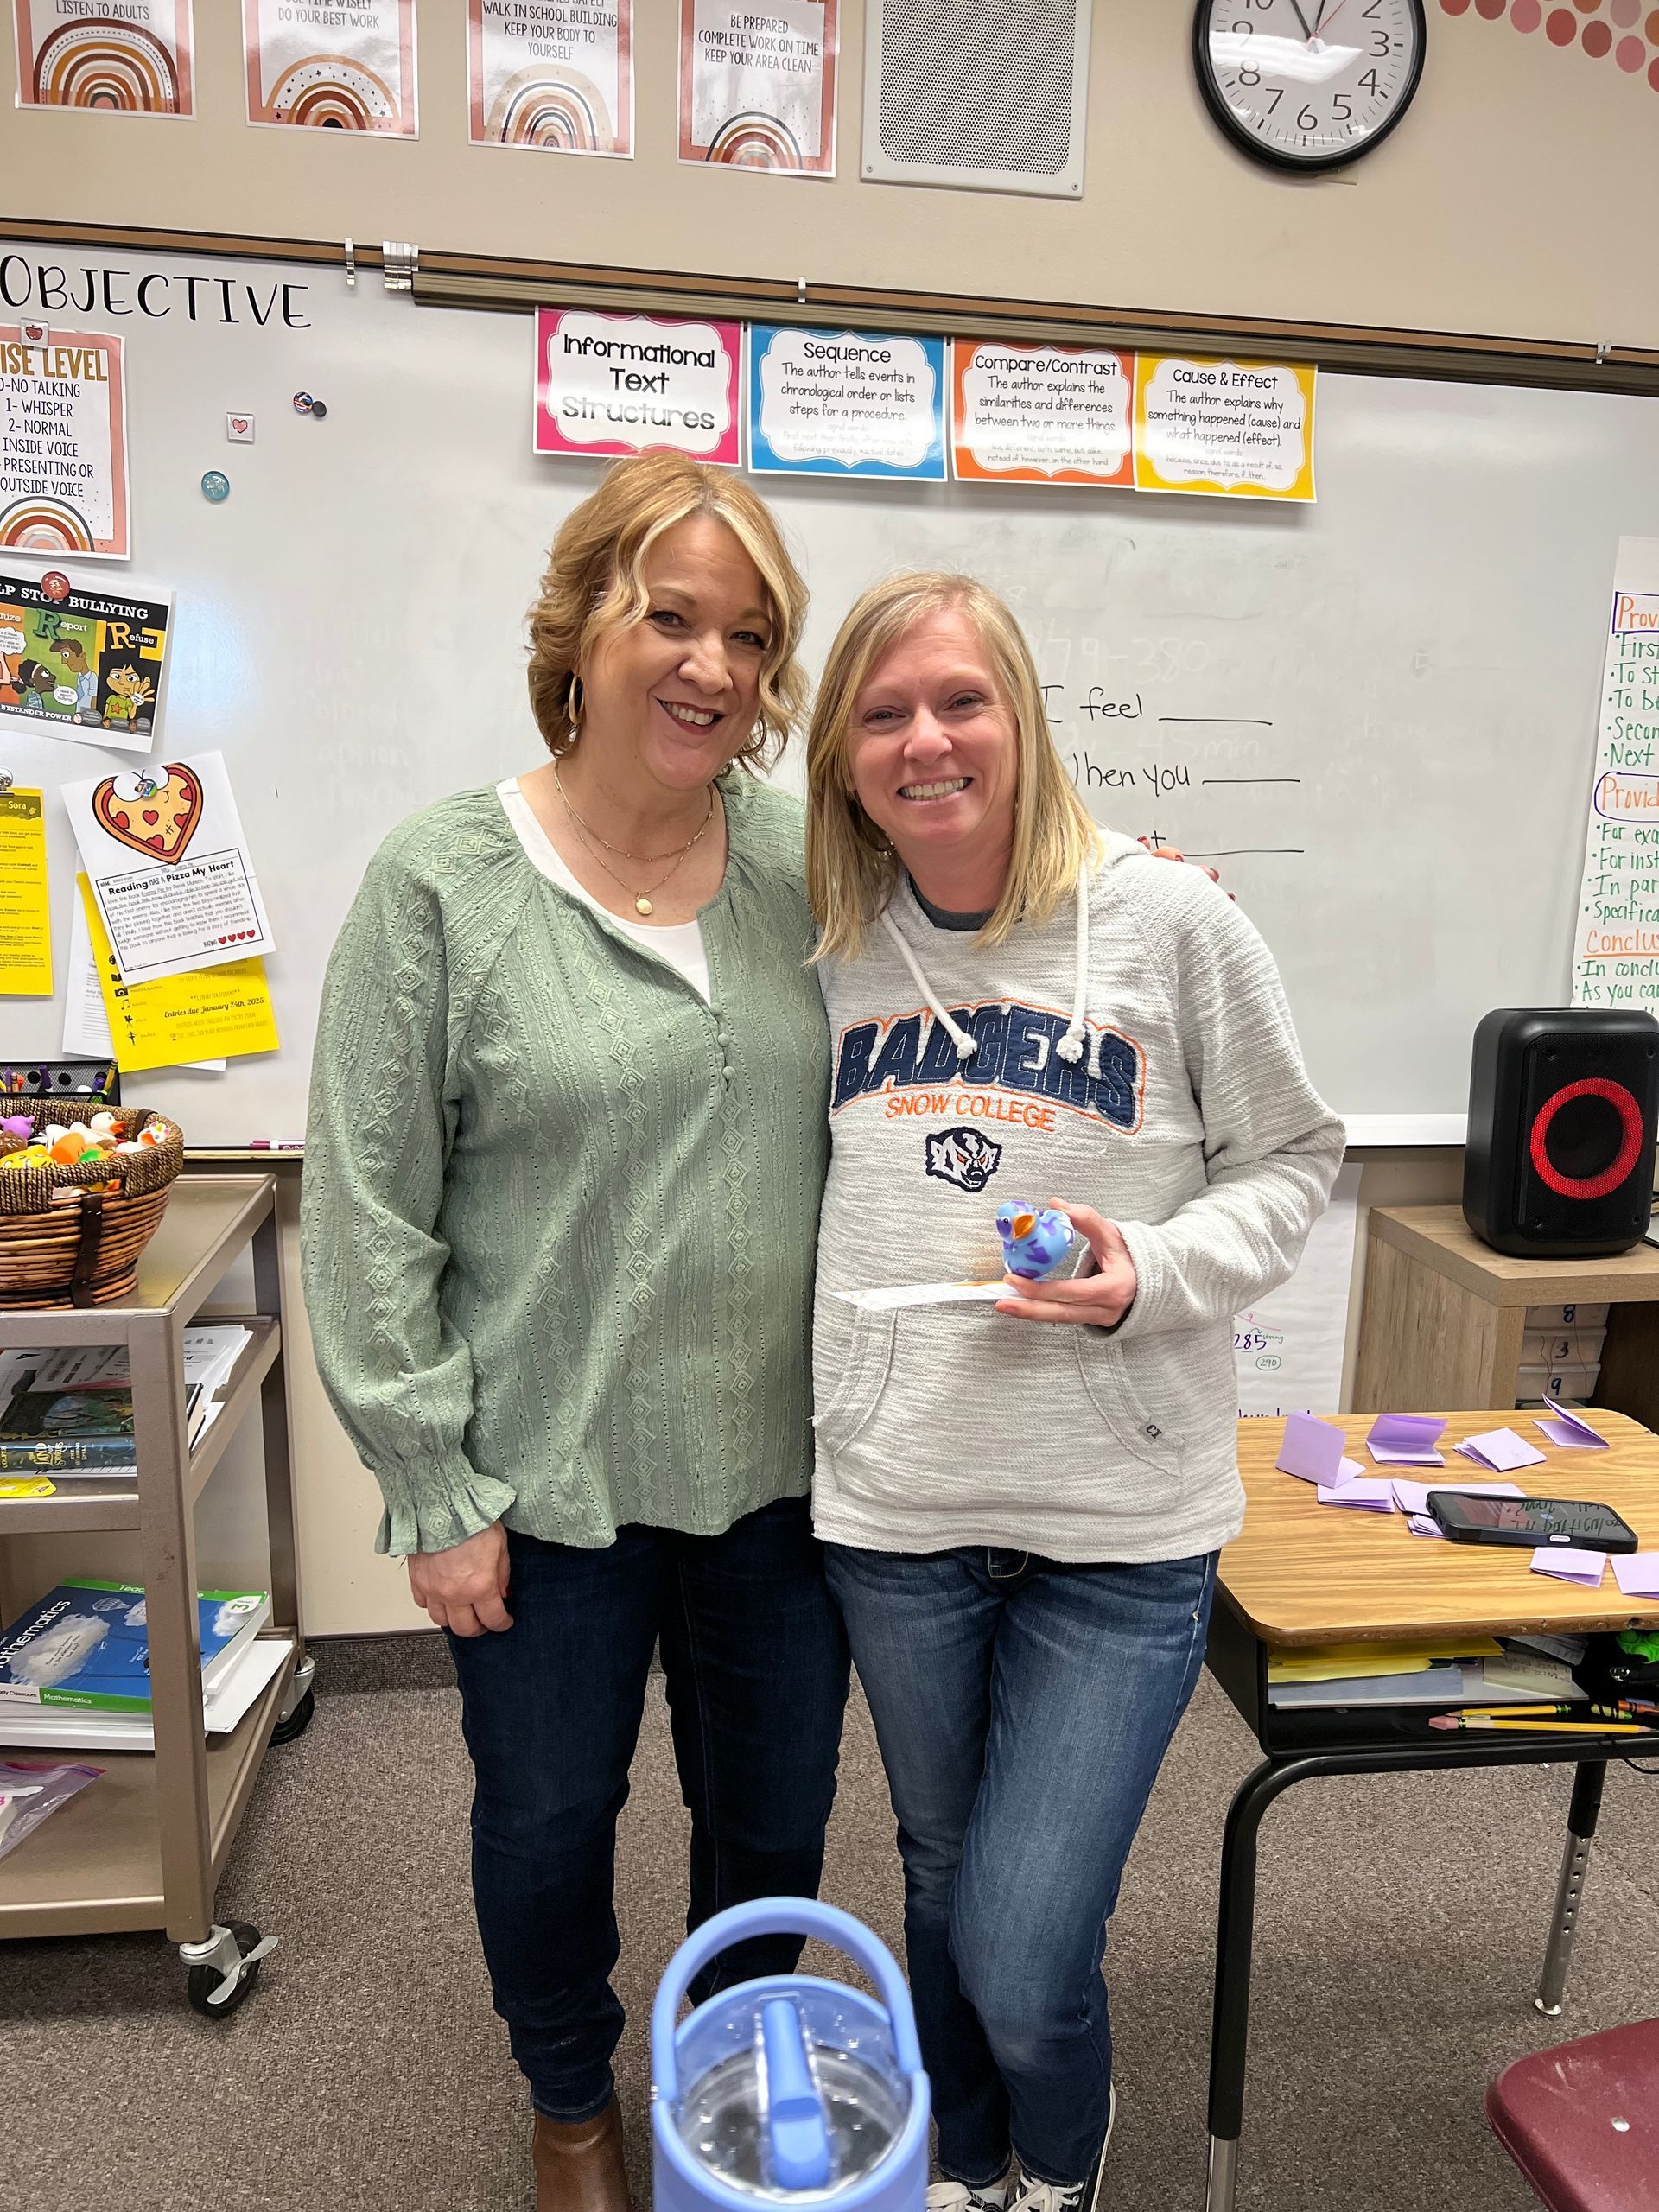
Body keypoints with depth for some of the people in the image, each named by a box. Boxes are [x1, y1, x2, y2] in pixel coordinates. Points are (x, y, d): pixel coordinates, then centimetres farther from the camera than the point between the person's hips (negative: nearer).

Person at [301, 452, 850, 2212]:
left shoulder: (805, 864, 0)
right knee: (549, 1819, 19)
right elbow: (366, 1219, -8)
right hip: (551, 1478, -2)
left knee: (775, 1814, 20)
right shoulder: (441, 881, -9)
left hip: (779, 1465, 3)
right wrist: (434, 1489, -8)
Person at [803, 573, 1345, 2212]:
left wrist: (1152, 1275, -17)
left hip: (1122, 1521, -3)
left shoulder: (1171, 923, -8)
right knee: (941, 1883, 22)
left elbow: (1288, 1159, 1)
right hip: (892, 1499, 4)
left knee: (1022, 1959, 2)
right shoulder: (832, 945, 2)